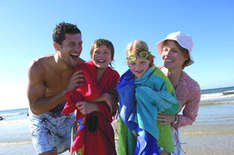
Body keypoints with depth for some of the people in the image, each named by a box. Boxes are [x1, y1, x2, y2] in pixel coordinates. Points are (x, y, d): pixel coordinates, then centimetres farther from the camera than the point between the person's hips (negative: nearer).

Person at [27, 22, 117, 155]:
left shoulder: (82, 66, -23)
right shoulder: (37, 67, -29)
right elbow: (35, 108, -30)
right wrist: (67, 90, -39)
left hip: (67, 113, 3)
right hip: (42, 118, -3)